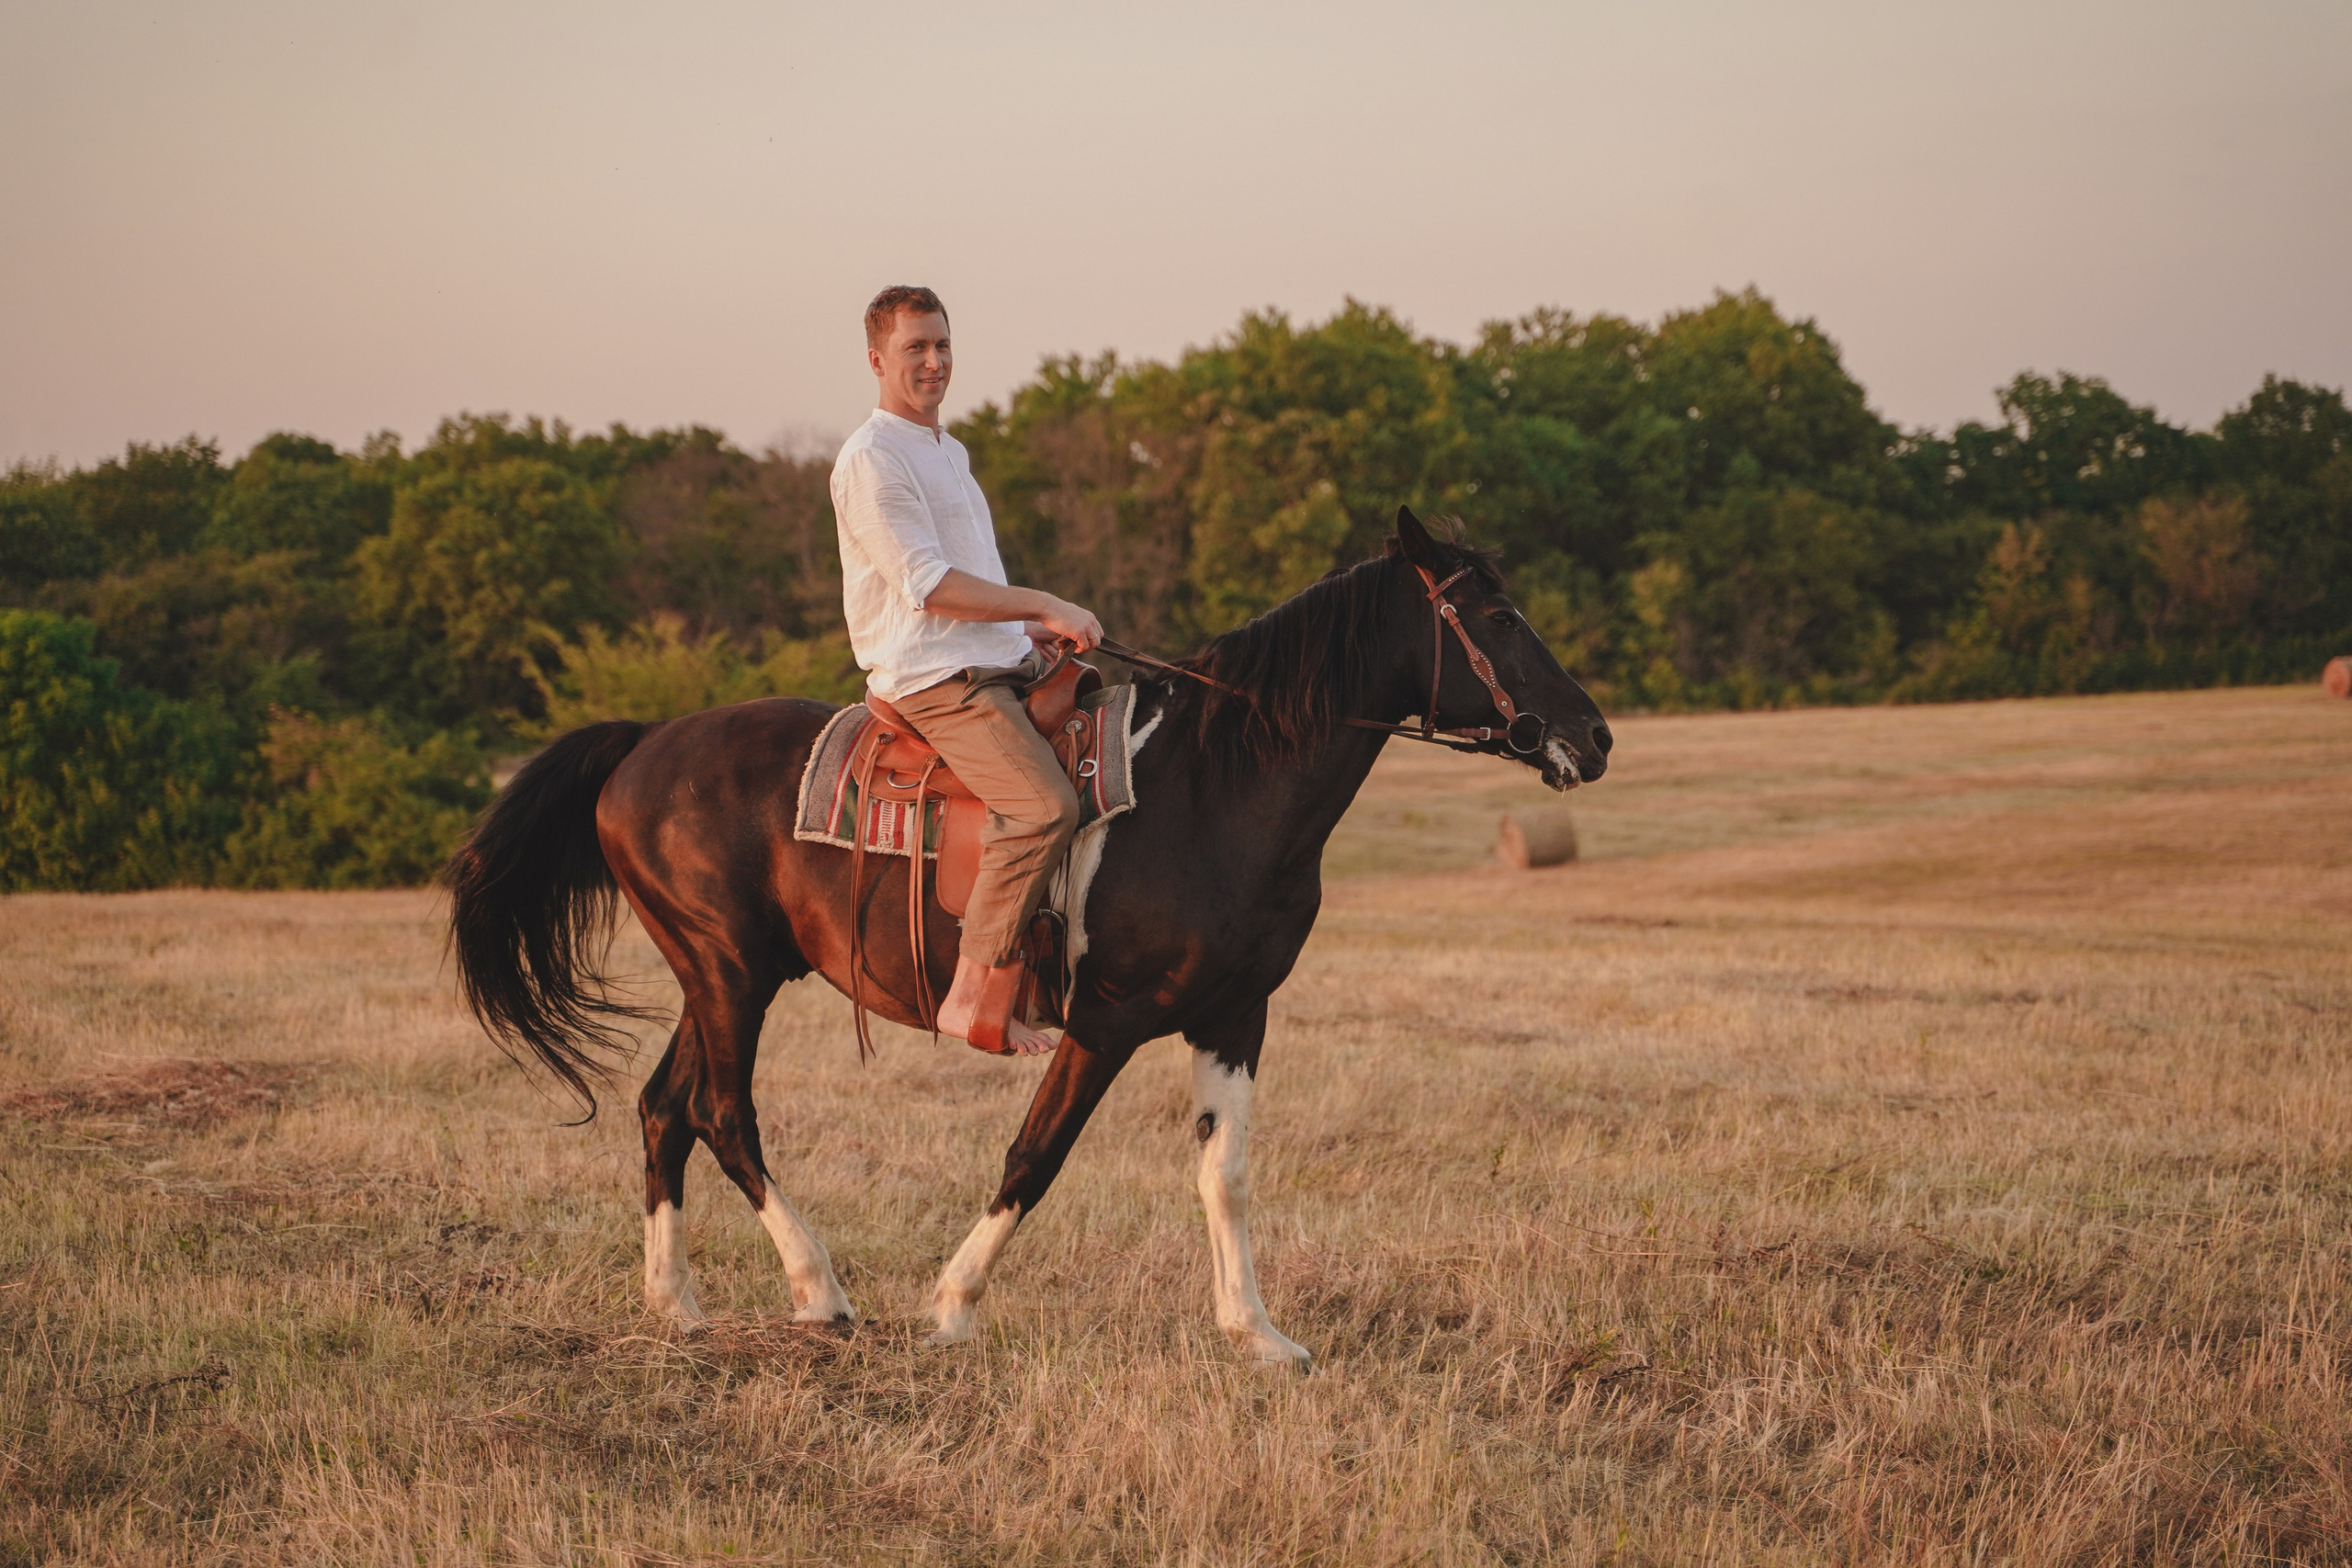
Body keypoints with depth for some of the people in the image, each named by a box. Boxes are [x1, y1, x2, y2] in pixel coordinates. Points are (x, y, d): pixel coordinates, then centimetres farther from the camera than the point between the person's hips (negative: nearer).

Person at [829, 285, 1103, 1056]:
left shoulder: (949, 452, 22)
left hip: (999, 666, 10)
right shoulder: (871, 458, -10)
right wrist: (1044, 607, -17)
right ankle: (977, 1000, -28)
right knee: (1046, 803, -28)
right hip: (935, 677, -10)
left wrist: (1034, 629, 13)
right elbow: (930, 585, -17)